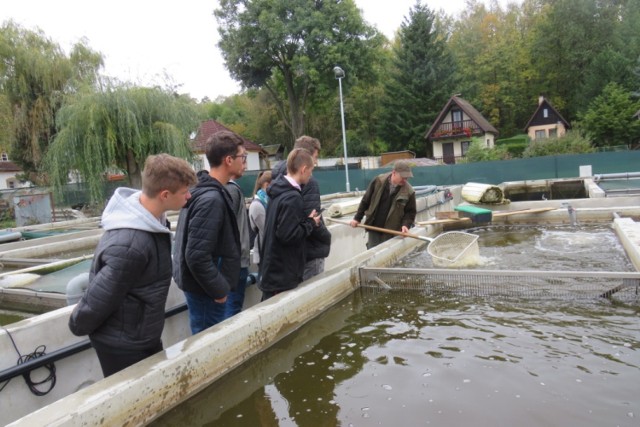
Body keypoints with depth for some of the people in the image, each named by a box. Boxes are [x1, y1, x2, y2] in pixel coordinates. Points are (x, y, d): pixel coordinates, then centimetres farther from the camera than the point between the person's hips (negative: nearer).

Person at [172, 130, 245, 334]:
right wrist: (219, 289, -16)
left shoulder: (204, 189, 5)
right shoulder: (212, 199, -25)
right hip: (205, 289, -9)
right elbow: (197, 256, -28)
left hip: (203, 284, 9)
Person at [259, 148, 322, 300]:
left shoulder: (278, 191, 7)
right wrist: (310, 223, -11)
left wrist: (306, 221, 7)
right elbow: (288, 235, -25)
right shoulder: (292, 198, -21)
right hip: (283, 274, -9)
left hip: (274, 269, 9)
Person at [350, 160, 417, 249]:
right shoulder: (379, 181, -8)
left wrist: (405, 225, -20)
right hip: (374, 228, 2)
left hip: (391, 232, -1)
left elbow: (410, 212, -1)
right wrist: (357, 218, 4)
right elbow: (365, 201, 2)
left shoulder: (409, 192, -12)